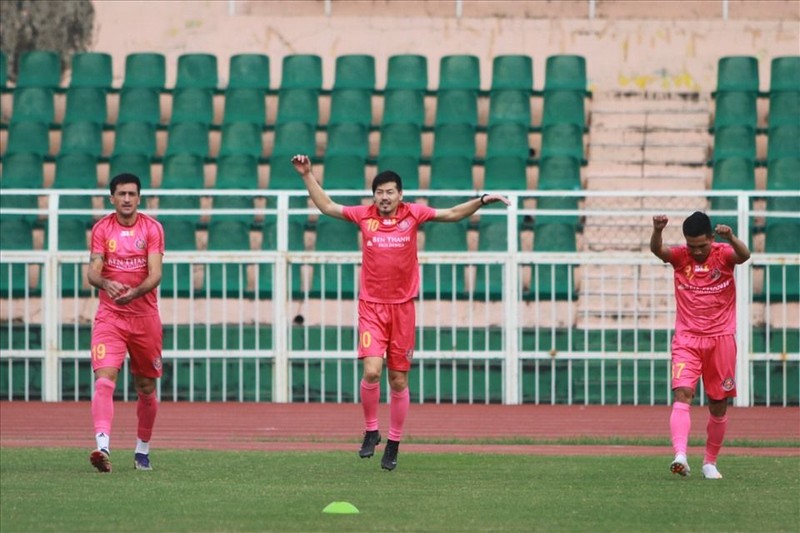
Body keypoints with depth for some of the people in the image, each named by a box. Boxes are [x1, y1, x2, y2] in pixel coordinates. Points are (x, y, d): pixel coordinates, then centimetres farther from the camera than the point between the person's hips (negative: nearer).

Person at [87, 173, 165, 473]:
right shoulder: (102, 229, 1)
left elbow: (155, 274, -11)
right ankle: (102, 447, -32)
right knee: (104, 379, -19)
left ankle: (142, 450, 27)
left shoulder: (152, 228, -1)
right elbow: (93, 272, -7)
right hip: (109, 316, -1)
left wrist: (134, 292, -30)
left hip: (145, 317, 1)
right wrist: (106, 284, -30)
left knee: (146, 388, 10)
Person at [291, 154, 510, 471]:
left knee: (399, 380, 5)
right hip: (371, 307, -1)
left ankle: (393, 445, 17)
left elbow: (453, 214, 10)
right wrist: (307, 175, 11)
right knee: (372, 371, -17)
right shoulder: (364, 216, 2)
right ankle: (371, 432, 3)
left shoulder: (413, 215, 1)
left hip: (402, 307, 1)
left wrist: (481, 201, -2)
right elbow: (326, 206, 13)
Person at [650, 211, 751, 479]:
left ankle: (710, 462, 23)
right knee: (682, 393, -20)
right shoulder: (680, 257, -2)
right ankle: (680, 455, -33)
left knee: (719, 405, 6)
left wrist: (731, 238, -48)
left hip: (721, 339, 0)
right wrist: (658, 231, -44)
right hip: (687, 339, 0)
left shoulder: (723, 255, -4)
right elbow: (657, 250, -21)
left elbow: (744, 255, -26)